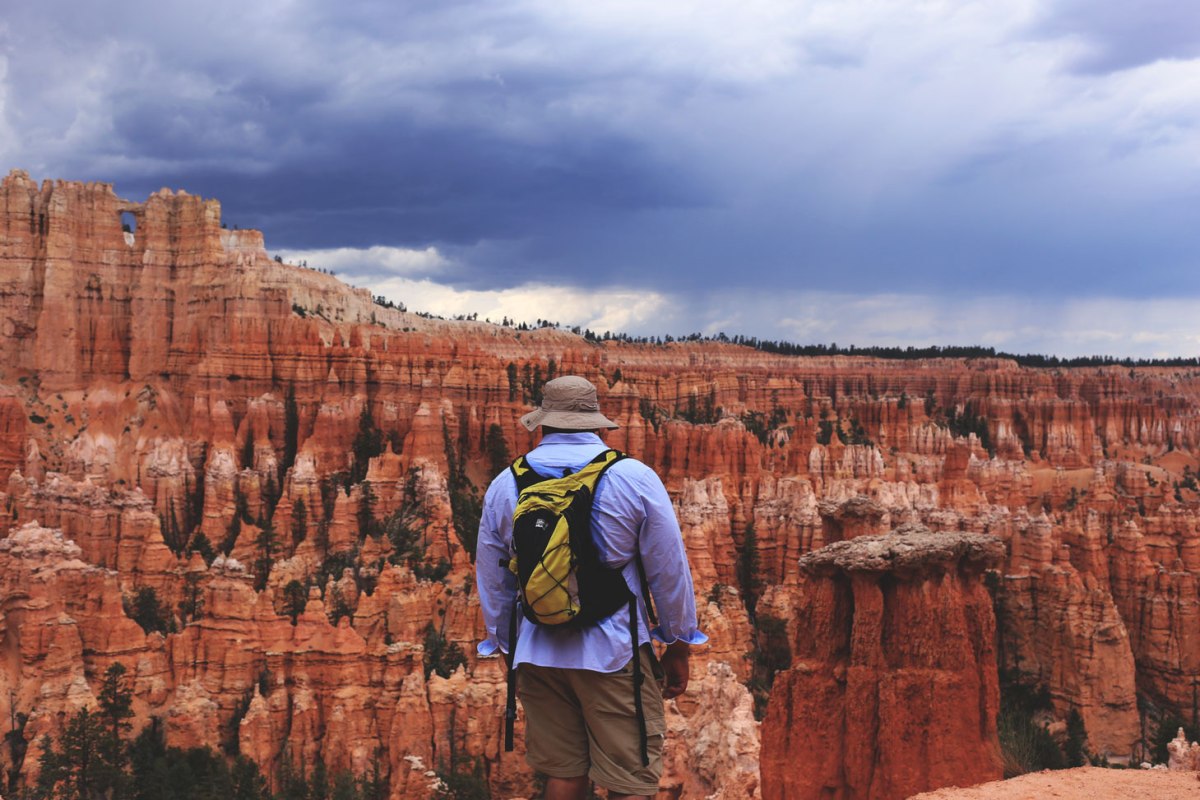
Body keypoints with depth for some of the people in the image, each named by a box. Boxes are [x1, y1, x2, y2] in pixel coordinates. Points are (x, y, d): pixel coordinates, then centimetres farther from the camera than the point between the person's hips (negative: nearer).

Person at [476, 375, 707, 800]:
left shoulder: (504, 485, 3)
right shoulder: (634, 478, -7)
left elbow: (492, 584, 10)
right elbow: (670, 573, -3)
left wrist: (506, 646, 23)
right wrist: (678, 649, 9)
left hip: (537, 653, 4)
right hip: (613, 652, -4)